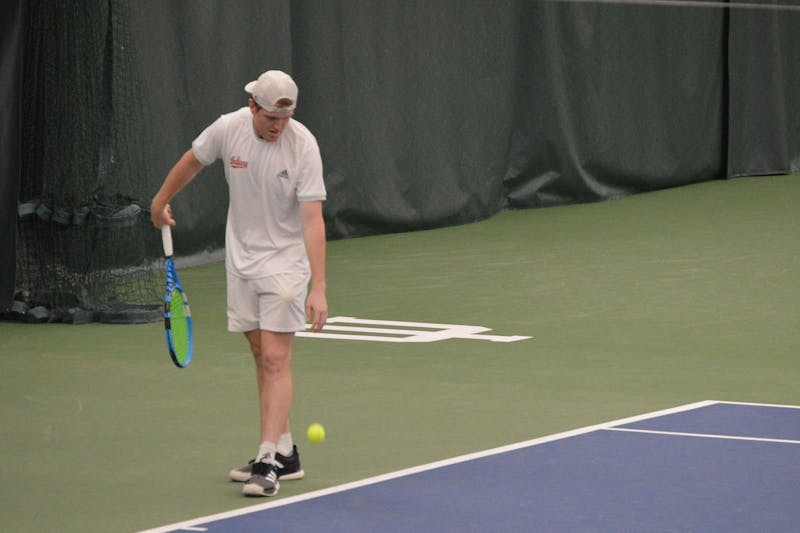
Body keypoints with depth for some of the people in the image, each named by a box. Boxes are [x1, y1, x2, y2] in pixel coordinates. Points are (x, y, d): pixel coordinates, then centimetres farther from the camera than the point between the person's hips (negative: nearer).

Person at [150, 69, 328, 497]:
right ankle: (285, 454, 16)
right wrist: (161, 201, 25)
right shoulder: (228, 129, -10)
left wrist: (318, 288, -30)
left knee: (275, 359, -12)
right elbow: (193, 161, 12)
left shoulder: (303, 146, -21)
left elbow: (312, 220, -24)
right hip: (241, 258, 5)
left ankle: (269, 462, -16)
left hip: (286, 261, -5)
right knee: (262, 357, 8)